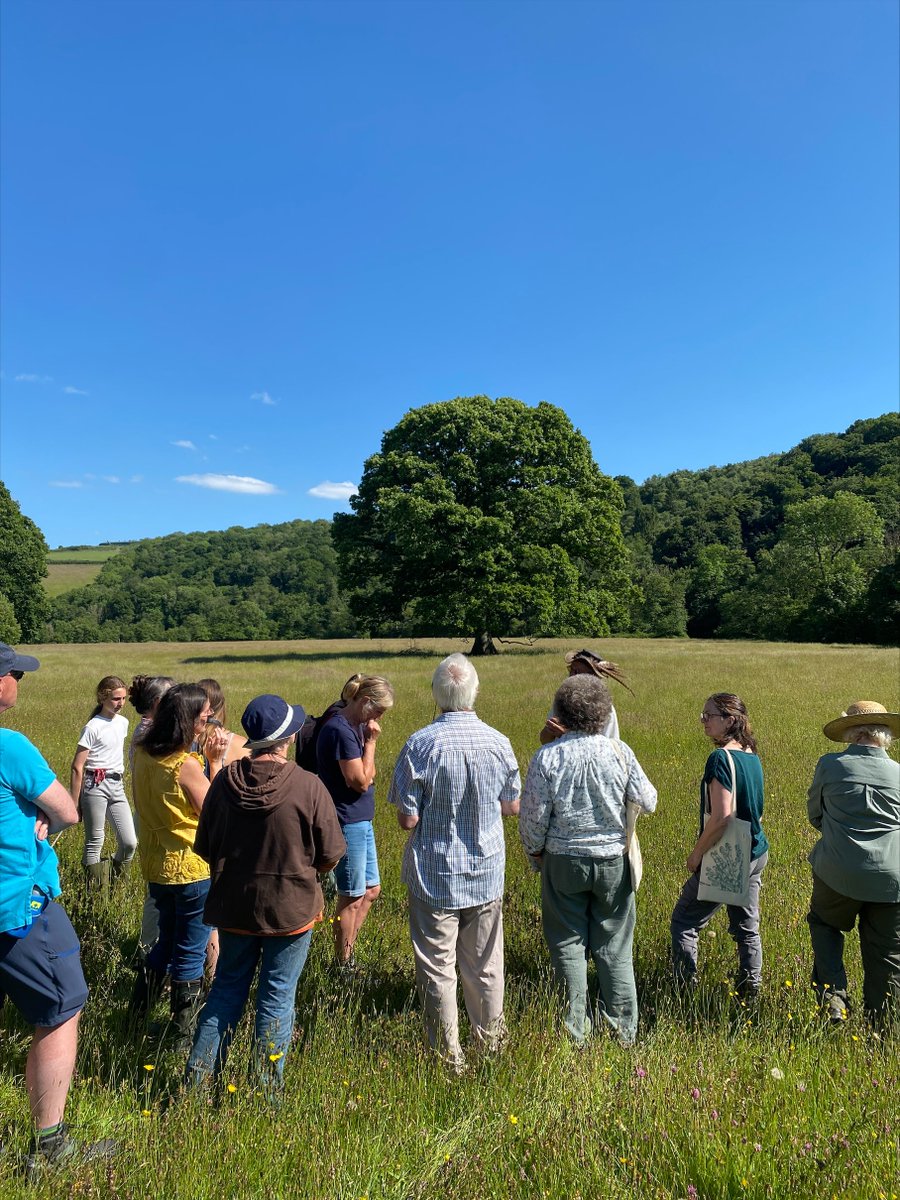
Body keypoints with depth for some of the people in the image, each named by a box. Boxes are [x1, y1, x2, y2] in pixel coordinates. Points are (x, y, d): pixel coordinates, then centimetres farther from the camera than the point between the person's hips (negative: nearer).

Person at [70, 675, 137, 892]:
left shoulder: (123, 722, 9)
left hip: (117, 786, 6)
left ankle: (114, 881, 25)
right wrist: (75, 803, -9)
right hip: (96, 786, -6)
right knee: (94, 843, 3)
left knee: (130, 843, 3)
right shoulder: (93, 727, -10)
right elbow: (77, 767, -10)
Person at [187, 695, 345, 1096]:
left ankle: (197, 1080, 29)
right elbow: (329, 855, -11)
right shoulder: (308, 786, -20)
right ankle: (266, 1092, 24)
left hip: (234, 906, 3)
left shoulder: (224, 782, -10)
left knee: (227, 988, 22)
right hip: (291, 909, -3)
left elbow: (206, 849, 2)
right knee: (277, 997, 13)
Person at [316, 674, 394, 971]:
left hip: (361, 821, 9)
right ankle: (343, 965, 24)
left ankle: (348, 948, 33)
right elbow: (361, 781, -20)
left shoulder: (358, 726, 7)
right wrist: (371, 742, -16)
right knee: (352, 898, 6)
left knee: (371, 890, 19)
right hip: (346, 823, -9)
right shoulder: (340, 731, -22)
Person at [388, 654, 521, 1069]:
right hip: (486, 873, 4)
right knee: (485, 966, 19)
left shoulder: (420, 745, -19)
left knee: (437, 969, 10)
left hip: (434, 875, -3)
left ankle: (448, 1056, 20)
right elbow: (512, 807, 4)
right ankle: (490, 1041, 35)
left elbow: (407, 819, -16)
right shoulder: (498, 743, -7)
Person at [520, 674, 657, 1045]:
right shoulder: (620, 752, -10)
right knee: (614, 947, 15)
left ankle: (576, 1030, 21)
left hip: (563, 861, -1)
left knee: (569, 945, 12)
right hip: (613, 861, 2)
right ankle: (622, 1029, 25)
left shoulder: (547, 756, -14)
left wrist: (535, 850, 8)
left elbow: (533, 816, -10)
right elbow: (648, 802, -1)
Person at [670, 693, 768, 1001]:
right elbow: (755, 811, 14)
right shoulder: (752, 756, 5)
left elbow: (721, 817, -26)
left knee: (684, 922, 6)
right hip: (755, 854, 8)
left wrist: (696, 854, -15)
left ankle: (685, 988, 11)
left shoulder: (720, 758, -22)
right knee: (747, 928, 18)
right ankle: (749, 991, 26)